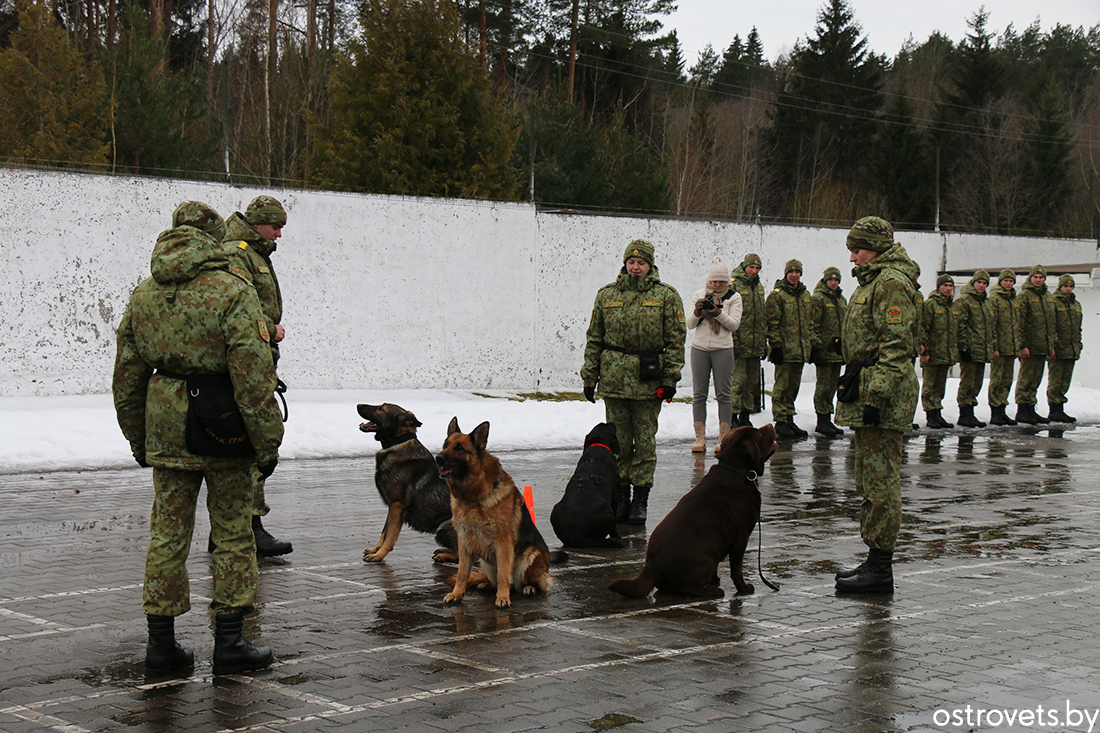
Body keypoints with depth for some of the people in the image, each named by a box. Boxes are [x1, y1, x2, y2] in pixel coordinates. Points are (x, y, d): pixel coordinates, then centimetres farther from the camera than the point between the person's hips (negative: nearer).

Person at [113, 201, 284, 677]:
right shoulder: (232, 292, -11)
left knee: (167, 533, 11)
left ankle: (161, 644, 15)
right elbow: (253, 377, -16)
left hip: (165, 429, 5)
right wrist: (267, 443, -10)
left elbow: (126, 378, 14)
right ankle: (228, 642, 11)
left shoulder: (143, 295, 8)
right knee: (233, 534, 7)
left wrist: (138, 440, 23)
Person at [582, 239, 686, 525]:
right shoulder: (607, 295, 9)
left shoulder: (666, 295, 2)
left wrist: (670, 378, -6)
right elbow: (594, 338, 12)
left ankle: (640, 498, 10)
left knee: (645, 441, 3)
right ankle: (620, 494, 16)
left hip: (649, 381, -2)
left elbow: (676, 339, 1)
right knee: (618, 440, 7)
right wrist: (589, 376, 8)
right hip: (614, 379, 2)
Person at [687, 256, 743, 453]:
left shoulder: (734, 297, 4)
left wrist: (718, 313, -20)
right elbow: (690, 324, 5)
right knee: (699, 393, 1)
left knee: (723, 394, -1)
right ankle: (700, 438, 4)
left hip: (723, 349, -2)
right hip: (699, 348, 2)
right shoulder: (699, 295, 9)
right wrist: (697, 312, -15)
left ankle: (723, 438, 2)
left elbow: (734, 324, -5)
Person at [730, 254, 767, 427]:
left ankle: (745, 417, 19)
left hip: (756, 345, 8)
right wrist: (733, 341, -17)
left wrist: (764, 341, 20)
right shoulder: (733, 284, -7)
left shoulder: (759, 286, 17)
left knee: (752, 380, 10)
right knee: (738, 379, -10)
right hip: (739, 344, -8)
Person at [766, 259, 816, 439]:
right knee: (781, 386, -4)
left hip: (801, 350, 7)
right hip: (784, 350, -7)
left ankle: (789, 419, 19)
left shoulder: (806, 295, 15)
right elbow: (772, 324, -10)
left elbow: (810, 322, 22)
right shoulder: (777, 295, -6)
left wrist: (811, 343, 17)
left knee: (794, 386, 12)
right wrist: (776, 346, -15)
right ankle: (780, 422, -1)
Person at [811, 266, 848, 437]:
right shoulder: (818, 298, -6)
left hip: (838, 350, 8)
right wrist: (818, 346, -18)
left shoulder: (841, 299, 18)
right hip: (825, 349, -8)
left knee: (832, 385, 11)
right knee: (823, 385, -6)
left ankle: (827, 419, 17)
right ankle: (822, 421, -3)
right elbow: (814, 324, -12)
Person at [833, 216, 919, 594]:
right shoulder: (873, 280, 21)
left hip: (883, 393, -11)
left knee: (881, 481, -9)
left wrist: (876, 397, -24)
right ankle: (875, 561, 21)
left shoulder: (892, 282, -13)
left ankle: (881, 569, -6)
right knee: (871, 481, 14)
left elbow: (895, 346, -20)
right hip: (867, 393, 11)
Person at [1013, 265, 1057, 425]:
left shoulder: (1048, 297, 17)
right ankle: (1021, 411, -1)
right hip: (1030, 346, -7)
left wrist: (1051, 346, 19)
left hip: (1043, 346, 7)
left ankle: (1031, 410, 17)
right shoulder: (1024, 296, -7)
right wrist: (1022, 345, -18)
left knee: (1036, 379, 11)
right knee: (1025, 378, -4)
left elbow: (1052, 323, 23)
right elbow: (1019, 322, -12)